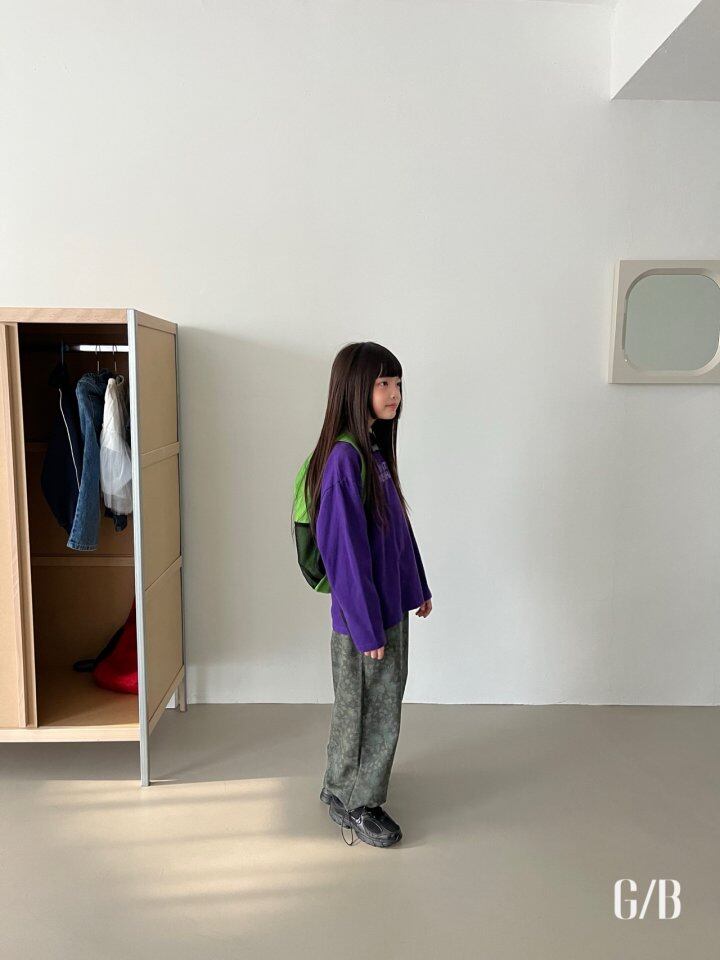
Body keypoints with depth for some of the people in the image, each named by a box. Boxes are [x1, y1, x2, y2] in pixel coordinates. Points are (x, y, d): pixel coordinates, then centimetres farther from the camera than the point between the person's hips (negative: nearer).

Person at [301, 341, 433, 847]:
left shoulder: (376, 449, 6)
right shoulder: (344, 457, -23)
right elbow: (346, 550, -23)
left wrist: (418, 587, 17)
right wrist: (368, 626, -19)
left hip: (389, 602, 9)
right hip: (363, 612, -9)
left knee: (381, 701, 22)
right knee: (372, 709, 8)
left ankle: (342, 787, 43)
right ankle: (358, 804, 32)